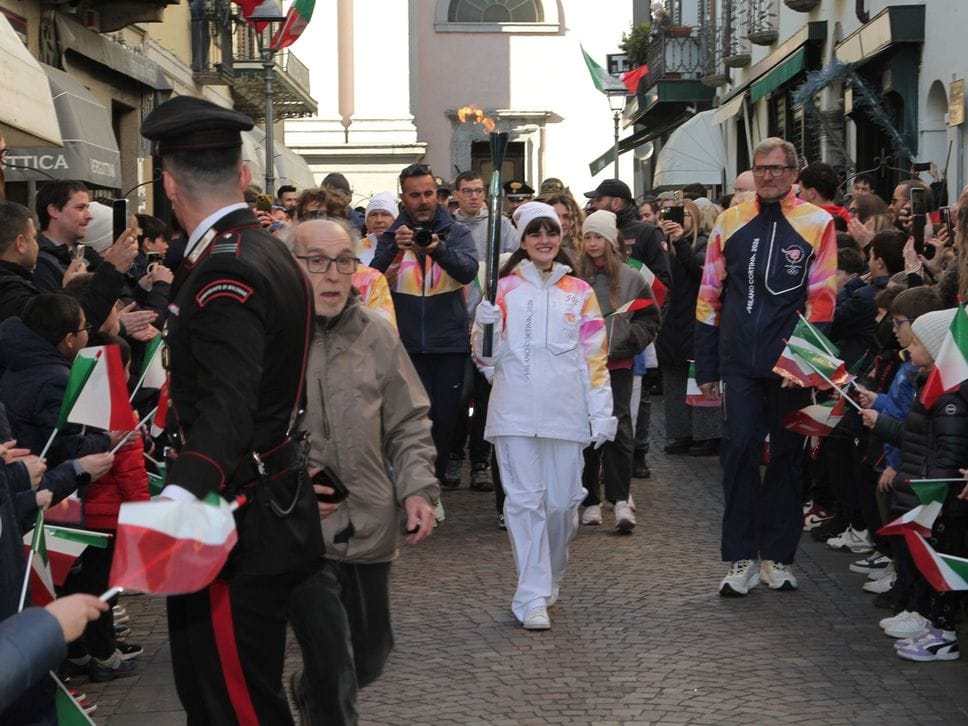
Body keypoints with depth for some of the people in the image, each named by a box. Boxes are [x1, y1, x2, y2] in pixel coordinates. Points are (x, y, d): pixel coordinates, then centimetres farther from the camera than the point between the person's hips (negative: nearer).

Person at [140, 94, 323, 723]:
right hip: (272, 504, 10)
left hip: (240, 524, -10)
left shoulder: (228, 272, -21)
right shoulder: (269, 252, 10)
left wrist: (180, 495, -51)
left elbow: (227, 406, -34)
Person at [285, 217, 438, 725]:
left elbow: (410, 421, 9)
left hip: (372, 526, 5)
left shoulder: (377, 335, 2)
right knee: (335, 674, -5)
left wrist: (418, 489, -3)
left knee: (369, 657, 21)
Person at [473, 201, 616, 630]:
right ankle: (532, 597, 0)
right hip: (515, 413, -1)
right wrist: (484, 326, -15)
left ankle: (550, 577, 29)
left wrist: (602, 413, 2)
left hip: (566, 413, 1)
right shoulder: (504, 288, 7)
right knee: (524, 501, -4)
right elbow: (486, 356, 6)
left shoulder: (579, 292, 11)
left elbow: (595, 358, 9)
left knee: (562, 501, 4)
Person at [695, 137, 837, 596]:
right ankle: (741, 559, 5)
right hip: (739, 362, 2)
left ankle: (778, 556, 17)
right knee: (738, 450, -3)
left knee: (787, 455, 7)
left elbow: (821, 299, -2)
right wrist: (706, 367, 6)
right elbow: (709, 296, 9)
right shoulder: (730, 222, 8)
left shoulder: (816, 224, 0)